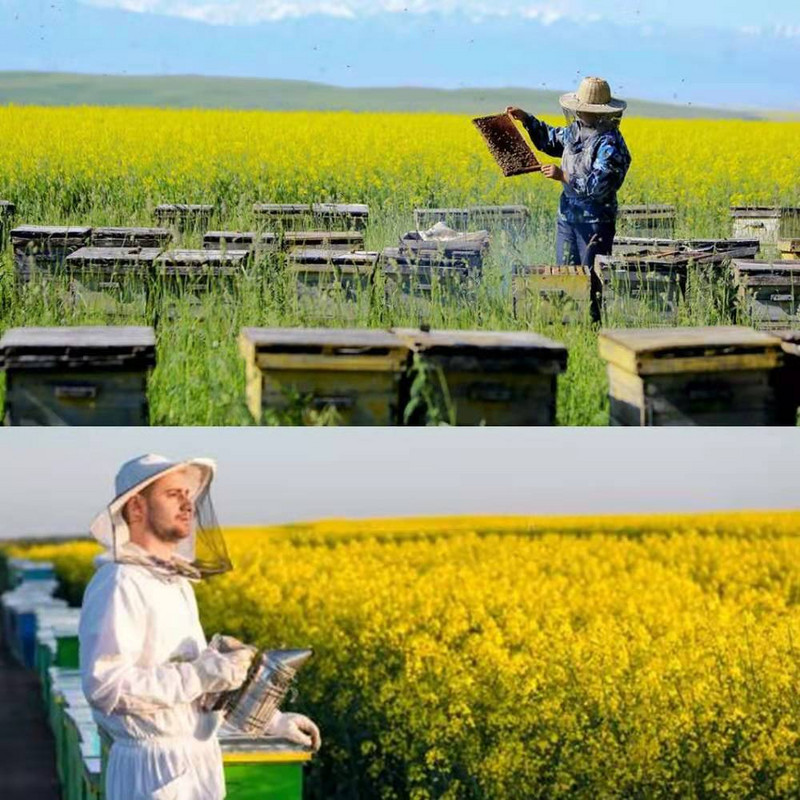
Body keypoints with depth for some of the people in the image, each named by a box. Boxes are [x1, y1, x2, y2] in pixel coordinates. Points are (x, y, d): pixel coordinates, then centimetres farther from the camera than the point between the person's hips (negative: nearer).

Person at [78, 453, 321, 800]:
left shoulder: (178, 584, 16)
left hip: (199, 763, 9)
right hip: (155, 768, -9)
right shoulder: (117, 585, -14)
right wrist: (202, 675, -23)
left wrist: (271, 720, 18)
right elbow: (104, 685, -24)